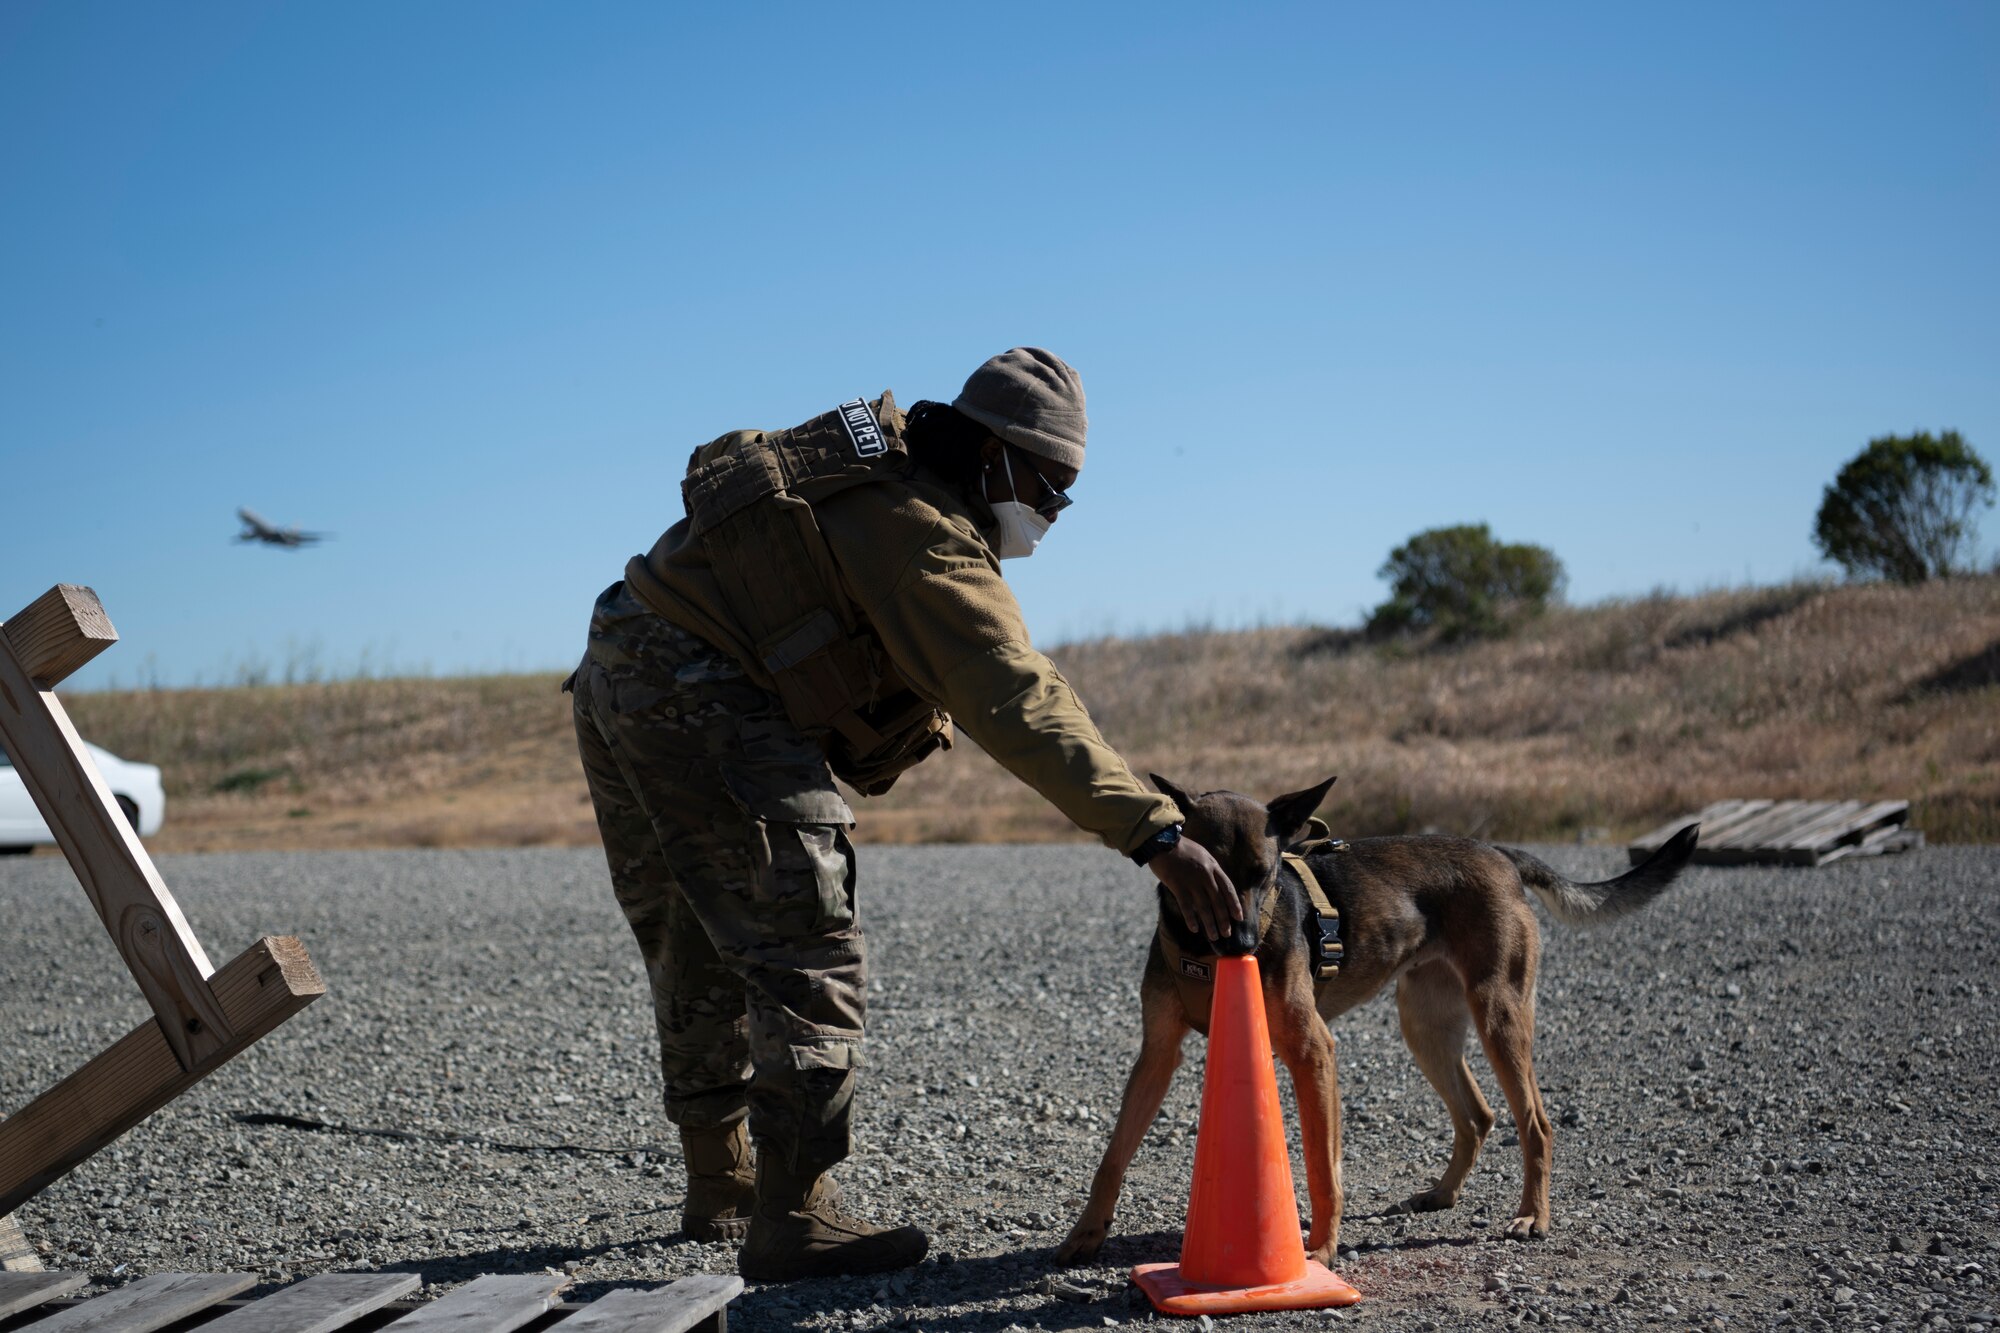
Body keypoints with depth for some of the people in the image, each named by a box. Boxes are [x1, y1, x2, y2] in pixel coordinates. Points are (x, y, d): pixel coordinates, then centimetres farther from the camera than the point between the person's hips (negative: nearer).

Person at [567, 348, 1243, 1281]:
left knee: (697, 955, 19)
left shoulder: (882, 464, 14)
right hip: (699, 705, -11)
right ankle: (793, 1220, -8)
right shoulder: (925, 537, -17)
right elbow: (1019, 701, -26)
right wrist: (1154, 833, -29)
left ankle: (720, 1187, 31)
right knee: (808, 956, -8)